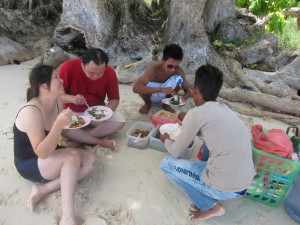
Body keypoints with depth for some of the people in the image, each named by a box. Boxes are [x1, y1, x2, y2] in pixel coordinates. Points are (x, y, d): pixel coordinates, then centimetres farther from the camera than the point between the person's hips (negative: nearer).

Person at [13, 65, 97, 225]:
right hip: (29, 164, -7)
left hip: (50, 156, 7)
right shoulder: (31, 111, -28)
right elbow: (42, 153, -31)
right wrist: (59, 124, -42)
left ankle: (43, 189, -12)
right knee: (73, 156, -30)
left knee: (90, 160, -11)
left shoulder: (57, 102, -6)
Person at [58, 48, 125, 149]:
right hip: (71, 112, -1)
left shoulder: (110, 73, -15)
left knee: (120, 120, -23)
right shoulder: (68, 67, -21)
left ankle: (78, 137, -19)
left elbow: (114, 99, -5)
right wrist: (72, 99, -33)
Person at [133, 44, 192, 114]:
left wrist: (183, 98, -38)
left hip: (164, 95, 2)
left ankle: (166, 103, 1)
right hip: (151, 95, -2)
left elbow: (188, 91, -13)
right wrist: (161, 89, -58)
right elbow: (135, 88, -48)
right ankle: (148, 103, 1)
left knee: (179, 79, -26)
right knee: (142, 87, -36)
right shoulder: (154, 67, -34)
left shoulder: (179, 71, -24)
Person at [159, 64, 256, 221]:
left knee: (167, 163, 7)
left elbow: (176, 153, -1)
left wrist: (166, 140, 20)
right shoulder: (224, 108, 6)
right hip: (247, 182, 8)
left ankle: (210, 206, 10)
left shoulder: (195, 114, -13)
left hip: (225, 189, -7)